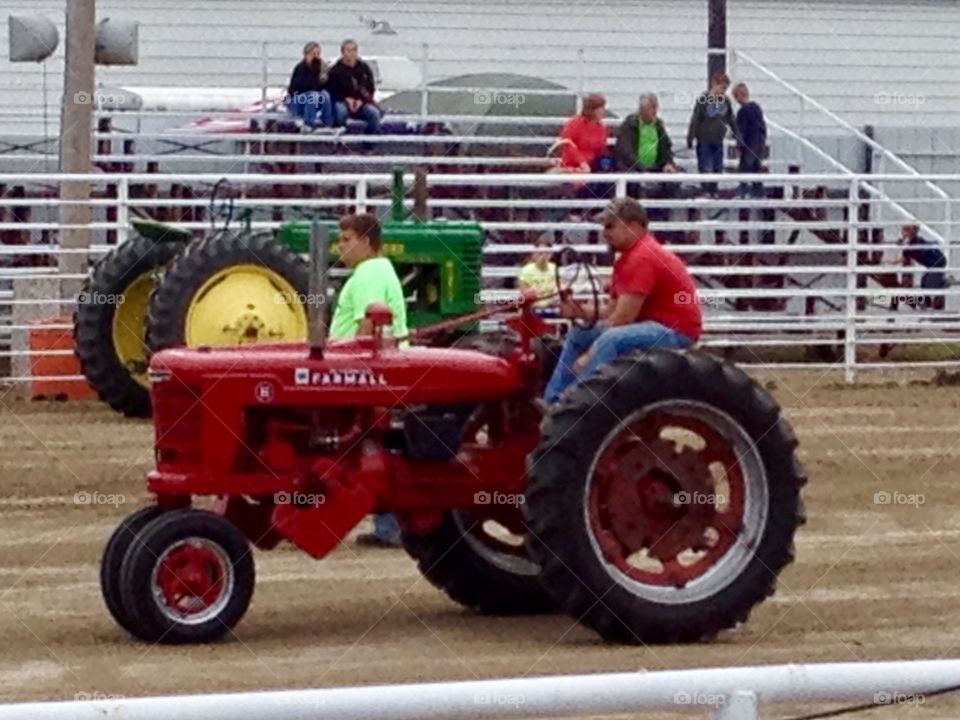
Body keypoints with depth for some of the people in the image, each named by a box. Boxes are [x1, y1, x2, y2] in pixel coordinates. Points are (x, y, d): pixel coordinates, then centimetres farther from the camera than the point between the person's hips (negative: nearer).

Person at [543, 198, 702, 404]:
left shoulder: (643, 258, -20)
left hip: (675, 331, -11)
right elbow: (613, 310, 13)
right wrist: (583, 313, -7)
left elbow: (623, 317, -23)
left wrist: (590, 355, -18)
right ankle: (551, 403, 8)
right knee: (578, 335, 12)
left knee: (610, 340, -35)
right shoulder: (629, 257, 13)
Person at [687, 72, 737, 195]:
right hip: (704, 140, -5)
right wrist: (690, 138, -13)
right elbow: (695, 120, -11)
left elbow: (731, 120, 14)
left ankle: (714, 192, 16)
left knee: (718, 169, 7)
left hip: (718, 141, 5)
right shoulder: (703, 99, -11)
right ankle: (706, 192, -1)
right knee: (706, 168, -6)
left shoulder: (725, 101, 4)